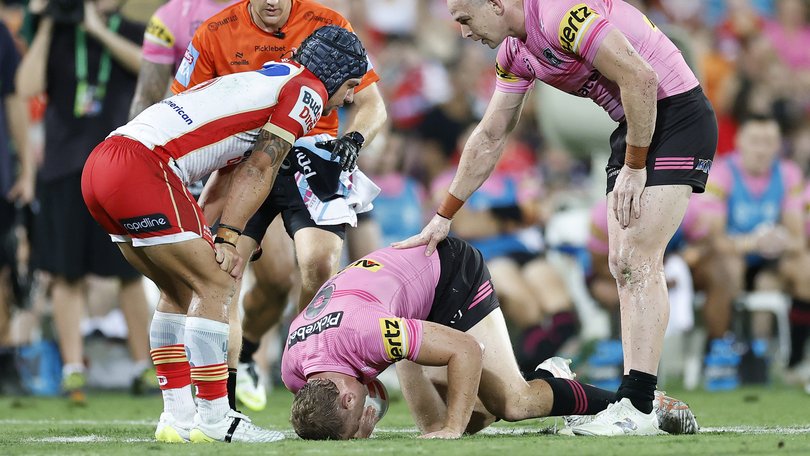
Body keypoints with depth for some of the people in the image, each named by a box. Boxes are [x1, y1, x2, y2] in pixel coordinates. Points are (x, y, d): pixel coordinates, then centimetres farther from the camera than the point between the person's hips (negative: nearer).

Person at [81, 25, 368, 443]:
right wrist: (229, 238, -4)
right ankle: (213, 419, -2)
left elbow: (234, 172, 24)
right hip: (140, 166, -9)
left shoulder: (262, 81, 30)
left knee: (181, 291, 18)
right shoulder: (308, 90, 3)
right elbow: (259, 171, -3)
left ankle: (178, 418, 17)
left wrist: (212, 239, 17)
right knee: (215, 285, -3)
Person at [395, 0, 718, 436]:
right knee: (623, 267, 6)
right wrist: (442, 218, 19)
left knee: (638, 261, -15)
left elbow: (641, 78, -27)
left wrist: (633, 167, -18)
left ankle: (636, 408, -17)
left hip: (676, 117, -10)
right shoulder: (514, 53, 8)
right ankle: (638, 399, 6)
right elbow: (489, 138, 18)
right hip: (633, 126, 10)